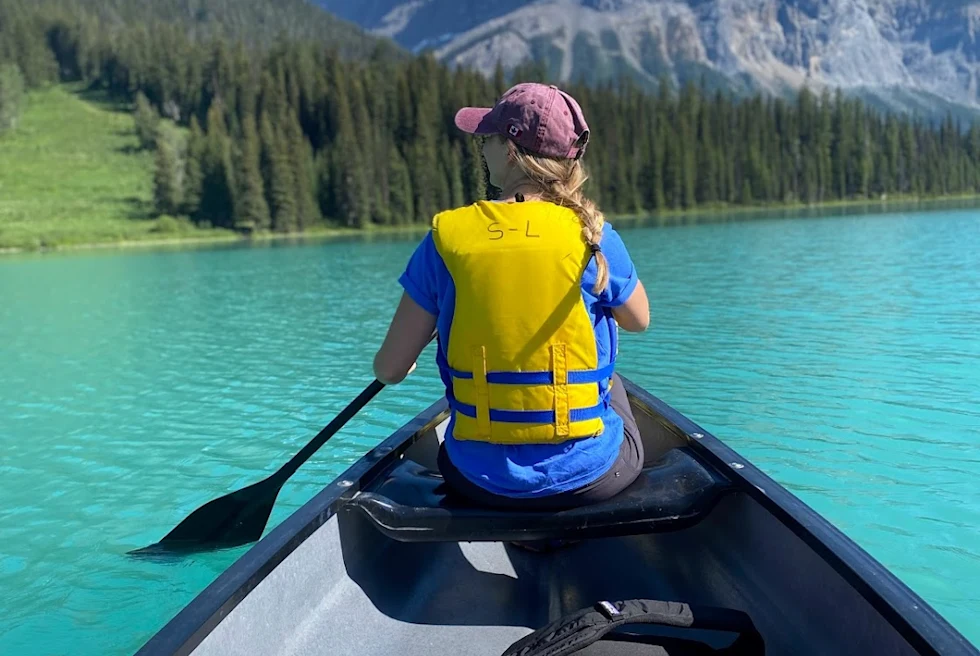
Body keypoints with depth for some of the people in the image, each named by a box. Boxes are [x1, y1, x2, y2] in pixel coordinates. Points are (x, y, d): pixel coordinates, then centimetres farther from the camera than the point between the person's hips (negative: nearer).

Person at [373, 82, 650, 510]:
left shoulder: (447, 237, -10)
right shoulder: (592, 235, -12)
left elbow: (389, 370, -5)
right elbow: (639, 321, 9)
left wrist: (391, 366, 19)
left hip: (480, 482, 1)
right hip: (588, 477, 0)